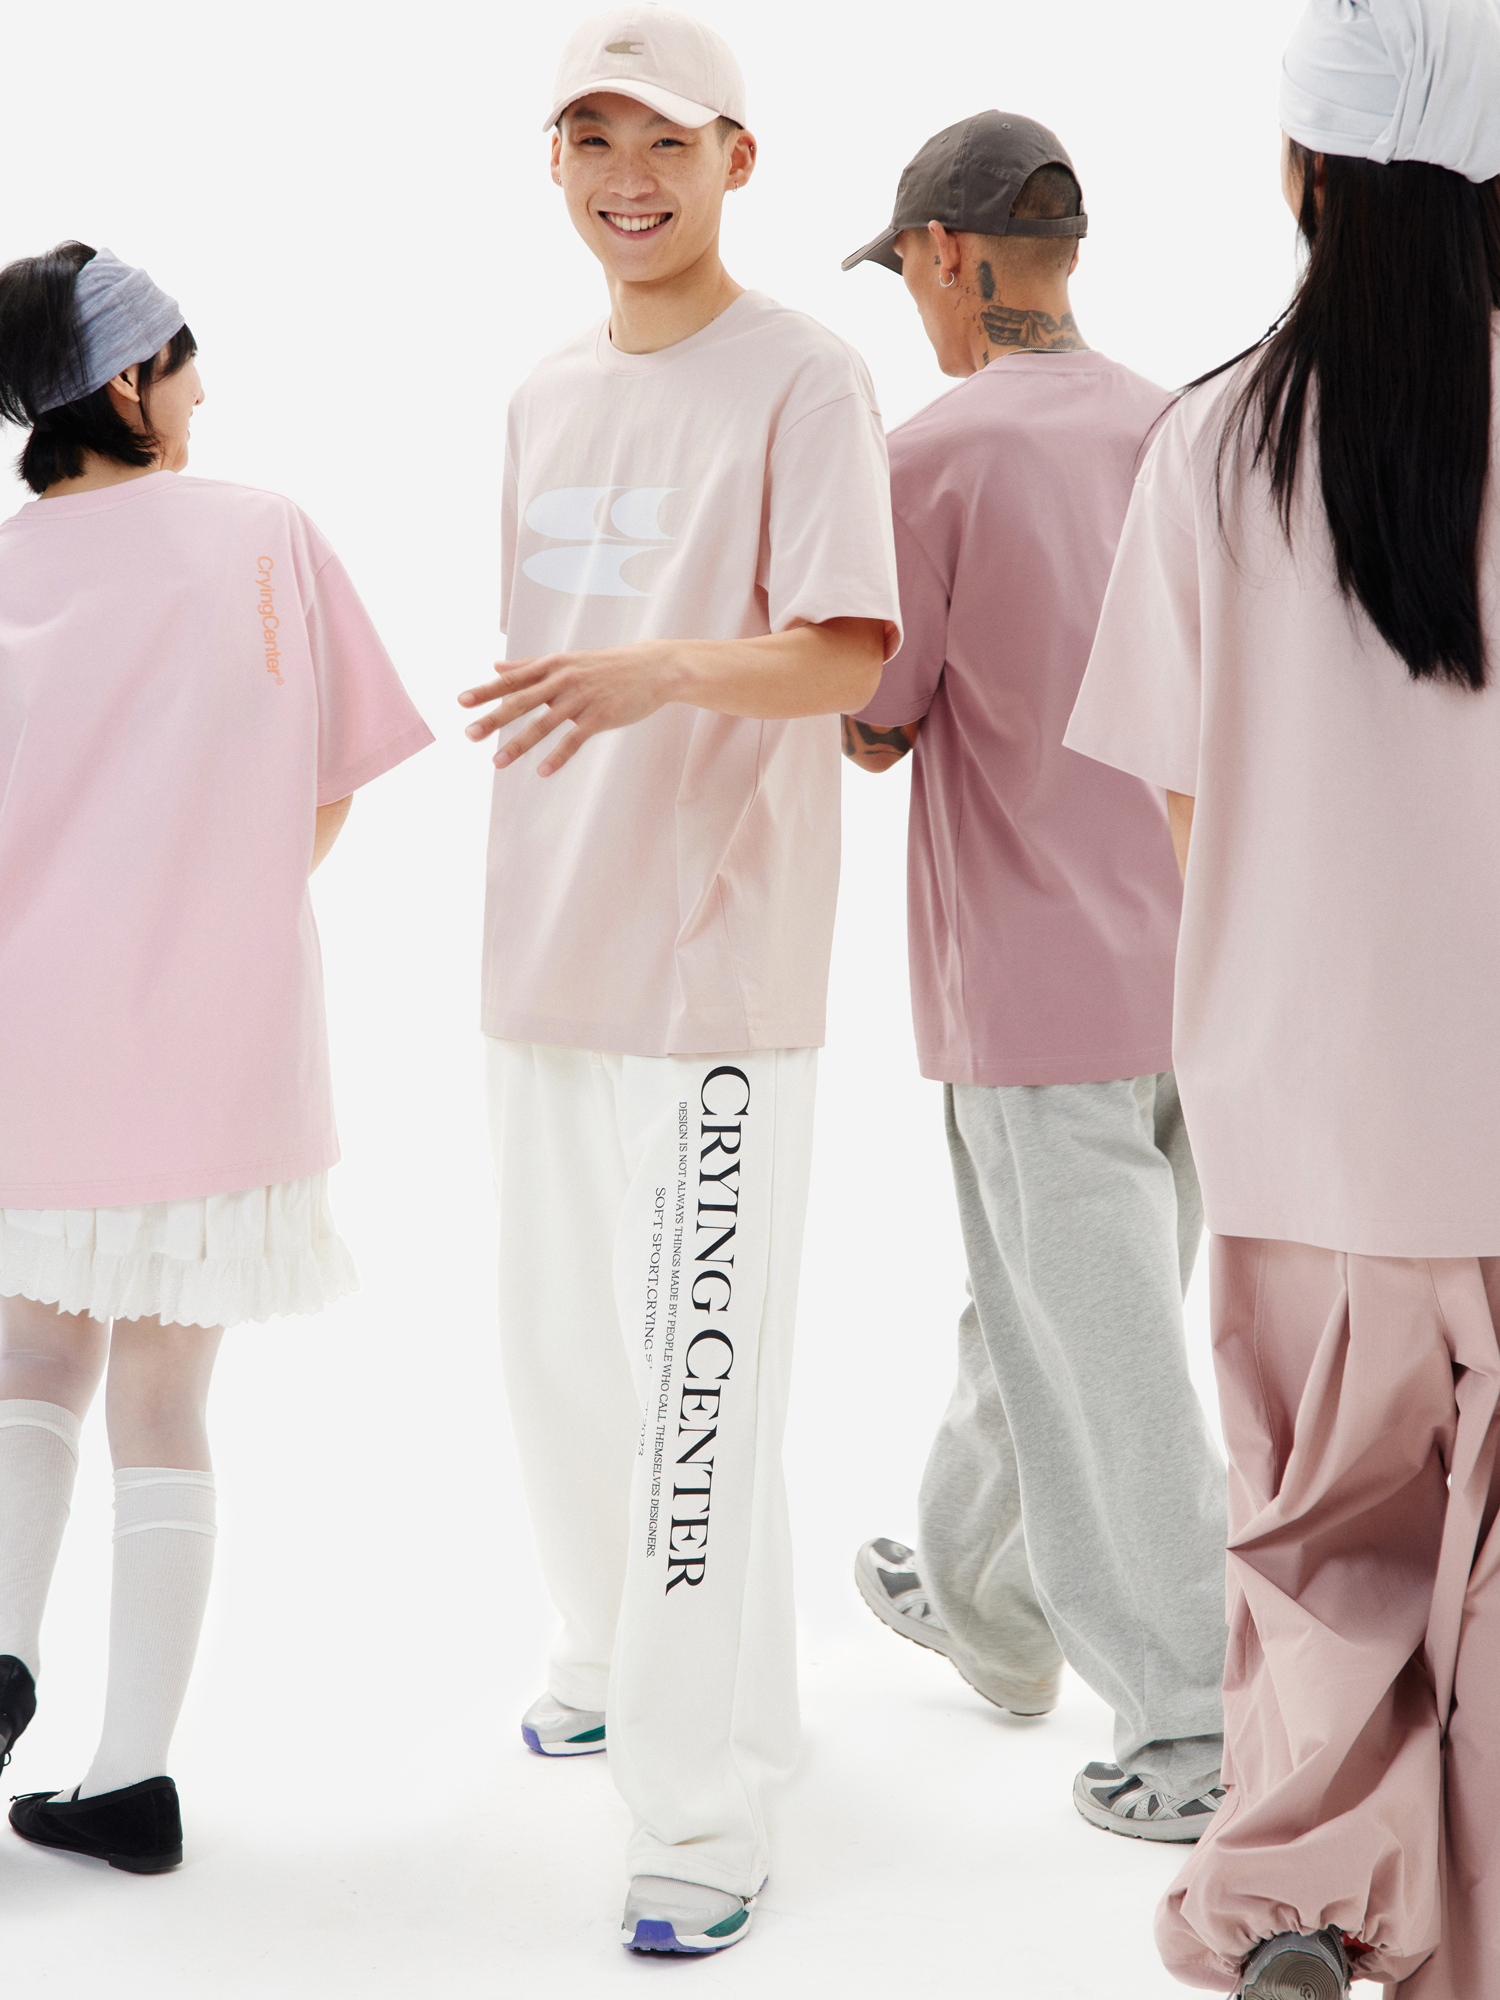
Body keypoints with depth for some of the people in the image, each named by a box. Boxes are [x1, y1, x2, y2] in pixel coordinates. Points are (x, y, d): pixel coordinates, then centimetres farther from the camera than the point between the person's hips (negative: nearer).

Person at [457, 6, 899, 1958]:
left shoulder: (801, 377, -8)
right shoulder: (546, 396, 15)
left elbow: (848, 656, -16)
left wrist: (664, 668, -33)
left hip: (714, 964, -8)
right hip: (549, 959, 8)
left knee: (695, 1391, -8)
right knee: (561, 1360, 18)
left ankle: (706, 1808, 0)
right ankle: (612, 1658, 39)